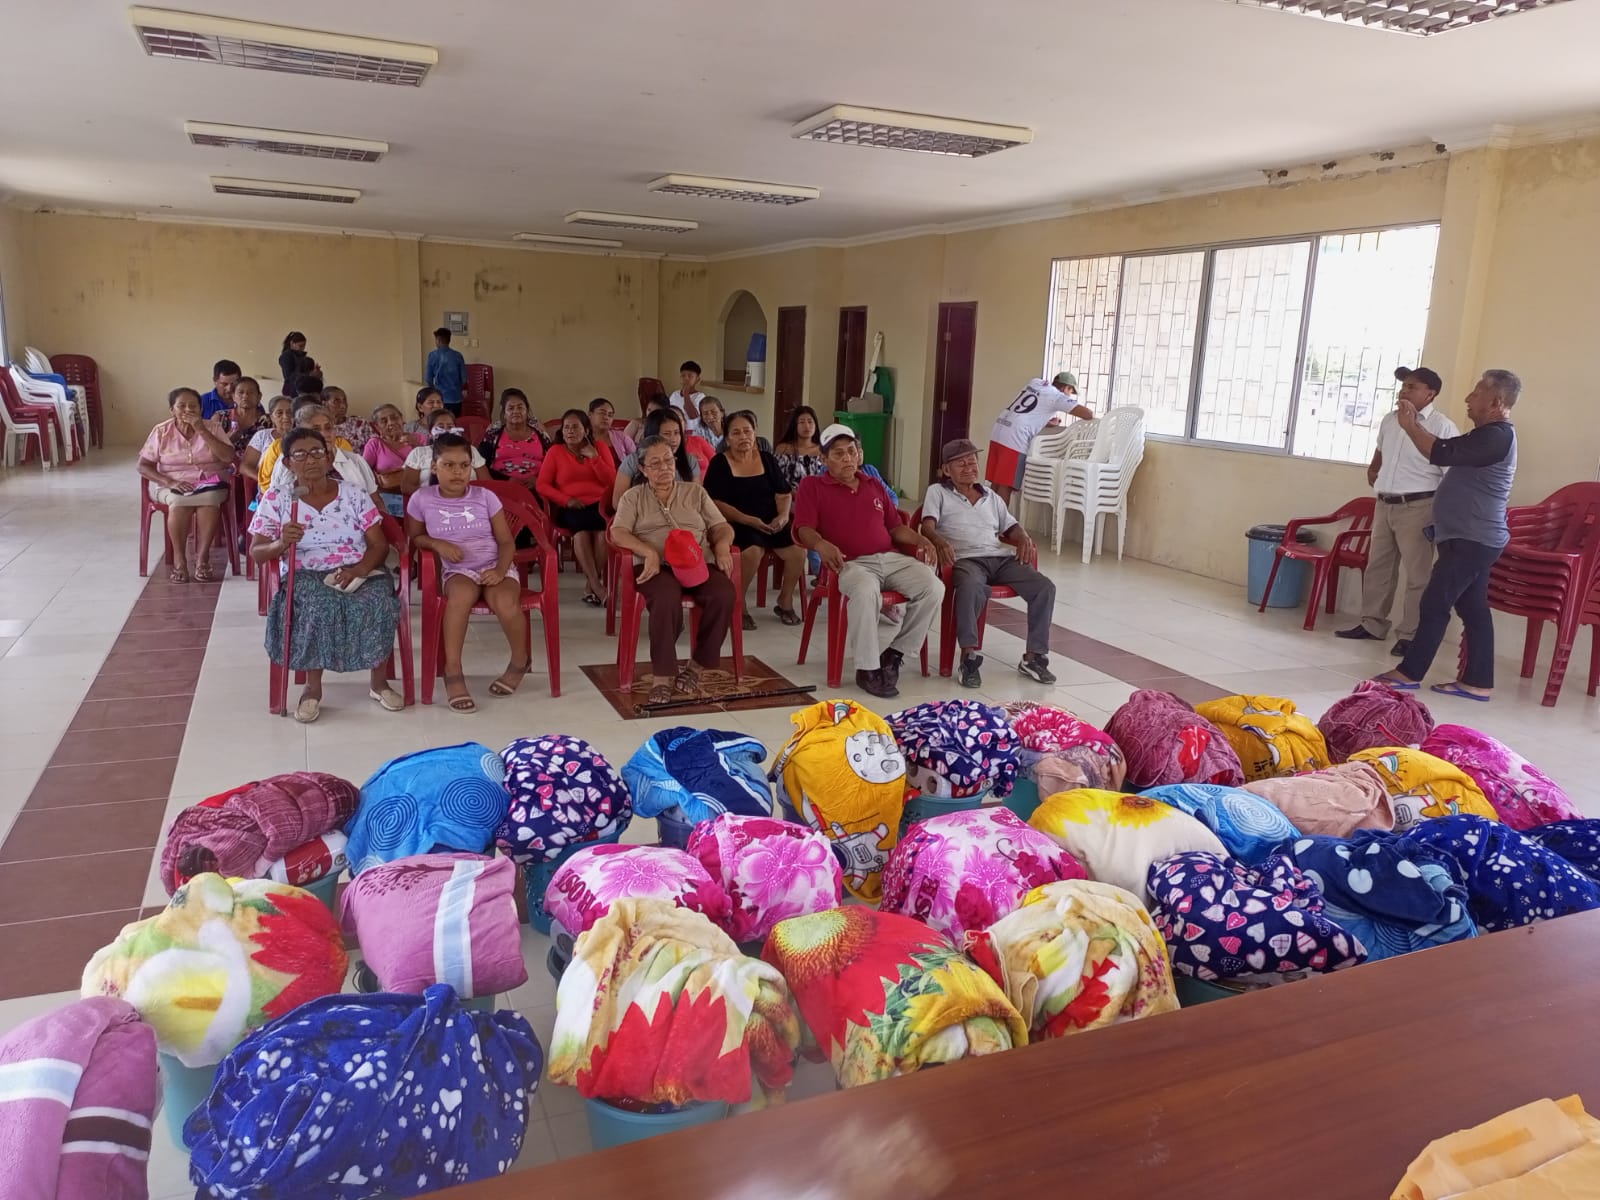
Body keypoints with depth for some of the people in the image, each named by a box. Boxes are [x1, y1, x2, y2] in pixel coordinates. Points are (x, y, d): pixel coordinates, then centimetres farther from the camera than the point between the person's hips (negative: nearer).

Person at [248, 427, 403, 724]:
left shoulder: (354, 493, 6)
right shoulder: (275, 498, 6)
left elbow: (380, 544, 2)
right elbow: (256, 552, 2)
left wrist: (360, 569, -18)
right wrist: (281, 543, -21)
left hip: (360, 573, 1)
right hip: (306, 575, -1)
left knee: (378, 601, -32)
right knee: (320, 604, -36)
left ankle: (378, 680, -10)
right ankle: (313, 687, -17)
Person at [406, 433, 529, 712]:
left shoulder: (486, 497, 0)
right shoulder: (422, 499, 0)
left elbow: (506, 542, 2)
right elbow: (414, 537, 14)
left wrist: (500, 571, -16)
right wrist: (438, 544, -8)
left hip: (494, 567, 0)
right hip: (458, 571, 0)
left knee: (504, 602, -33)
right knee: (462, 593, -38)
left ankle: (520, 661, -3)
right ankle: (453, 672, -28)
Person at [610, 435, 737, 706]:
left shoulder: (695, 492, 23)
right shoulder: (633, 497, 16)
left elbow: (721, 527, 18)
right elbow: (618, 533, 0)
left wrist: (722, 545, -7)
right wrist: (649, 552, -17)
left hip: (698, 563, 3)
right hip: (656, 566, -3)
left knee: (724, 594, -31)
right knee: (667, 599, -39)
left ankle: (696, 666, -14)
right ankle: (662, 677, -28)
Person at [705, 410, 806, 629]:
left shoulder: (768, 459, 13)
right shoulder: (719, 463, -1)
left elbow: (784, 494, 12)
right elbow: (716, 503, -9)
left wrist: (783, 516, -10)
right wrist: (748, 520, -20)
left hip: (772, 523, 4)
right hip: (737, 524, -4)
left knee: (798, 550, -21)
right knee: (753, 550, -36)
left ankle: (785, 602, 4)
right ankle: (739, 604, -11)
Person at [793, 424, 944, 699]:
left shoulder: (875, 487, 25)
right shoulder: (812, 486, 9)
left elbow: (895, 526, 25)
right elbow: (803, 529, -4)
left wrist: (918, 539, 4)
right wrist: (821, 544, -26)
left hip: (890, 558, 6)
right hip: (851, 564, -5)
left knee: (934, 588, -20)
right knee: (866, 593, -40)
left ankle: (894, 654, -4)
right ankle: (867, 669, -24)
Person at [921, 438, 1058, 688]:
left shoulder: (991, 496, 29)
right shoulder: (937, 492, 13)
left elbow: (1011, 526, 30)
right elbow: (928, 526, -2)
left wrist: (1024, 538, 5)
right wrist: (940, 541, -25)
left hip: (1001, 557, 6)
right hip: (966, 559, -5)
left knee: (1045, 587, -16)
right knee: (972, 587, -41)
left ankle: (1034, 657, -11)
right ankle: (969, 657, -35)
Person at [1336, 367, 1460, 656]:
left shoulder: (1443, 427, -11)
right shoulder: (1390, 420, 11)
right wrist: (1372, 470, 18)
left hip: (1417, 507, -7)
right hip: (1384, 504, 7)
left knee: (1417, 573, -3)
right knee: (1377, 566, 12)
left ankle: (1411, 634, 2)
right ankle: (1371, 624, 22)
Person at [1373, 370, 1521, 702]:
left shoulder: (1496, 436, -17)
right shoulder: (1490, 435, 17)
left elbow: (1441, 453, -22)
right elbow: (1448, 452, 22)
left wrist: (1410, 425, -10)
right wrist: (1418, 425, 14)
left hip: (1472, 540, -10)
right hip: (1471, 538, 10)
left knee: (1435, 604, -7)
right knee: (1473, 609, 8)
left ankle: (1409, 673, -2)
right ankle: (1477, 681, 11)